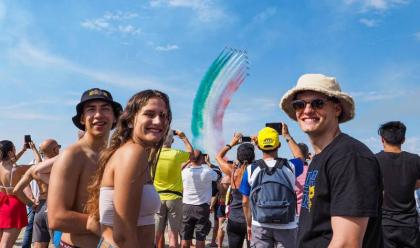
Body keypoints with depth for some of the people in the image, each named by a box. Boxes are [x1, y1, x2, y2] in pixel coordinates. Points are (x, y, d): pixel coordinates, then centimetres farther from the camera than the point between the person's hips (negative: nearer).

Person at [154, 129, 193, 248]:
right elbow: (190, 152, 11)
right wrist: (183, 137, 20)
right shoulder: (176, 154, -10)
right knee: (173, 234, 2)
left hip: (158, 198, 2)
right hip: (174, 198, -2)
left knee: (158, 233, 11)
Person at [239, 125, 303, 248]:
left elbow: (245, 201, 2)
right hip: (287, 227, 0)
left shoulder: (251, 169, -5)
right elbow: (300, 157, 21)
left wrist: (249, 224, 15)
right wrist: (287, 136, 26)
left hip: (260, 226, 0)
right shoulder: (290, 166, -4)